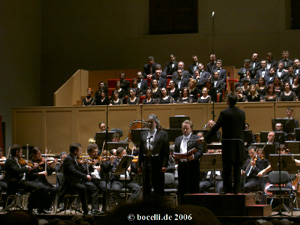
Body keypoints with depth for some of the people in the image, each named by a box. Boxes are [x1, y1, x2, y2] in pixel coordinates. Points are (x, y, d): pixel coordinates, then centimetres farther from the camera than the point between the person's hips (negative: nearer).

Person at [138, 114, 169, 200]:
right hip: (146, 162, 4)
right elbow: (141, 150, 14)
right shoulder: (143, 134, 14)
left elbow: (166, 151, -5)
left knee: (158, 186, 0)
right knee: (146, 186, 7)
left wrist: (164, 165, -12)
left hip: (157, 162, -4)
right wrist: (139, 164, 9)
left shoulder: (163, 134, 0)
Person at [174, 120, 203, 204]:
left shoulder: (196, 138, 4)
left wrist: (193, 156, -24)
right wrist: (175, 156, -6)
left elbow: (200, 151, -6)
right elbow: (175, 152, 17)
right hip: (181, 165, 4)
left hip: (192, 165, -4)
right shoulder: (178, 139, 20)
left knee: (193, 188, -3)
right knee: (182, 188, 5)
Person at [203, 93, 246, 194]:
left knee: (227, 170, 2)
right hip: (239, 144, 5)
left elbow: (216, 127, -13)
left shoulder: (224, 113, -12)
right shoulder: (242, 113, 4)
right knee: (237, 169, 9)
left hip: (228, 144, -4)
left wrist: (206, 138, -7)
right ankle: (236, 190, 10)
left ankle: (228, 190, 3)